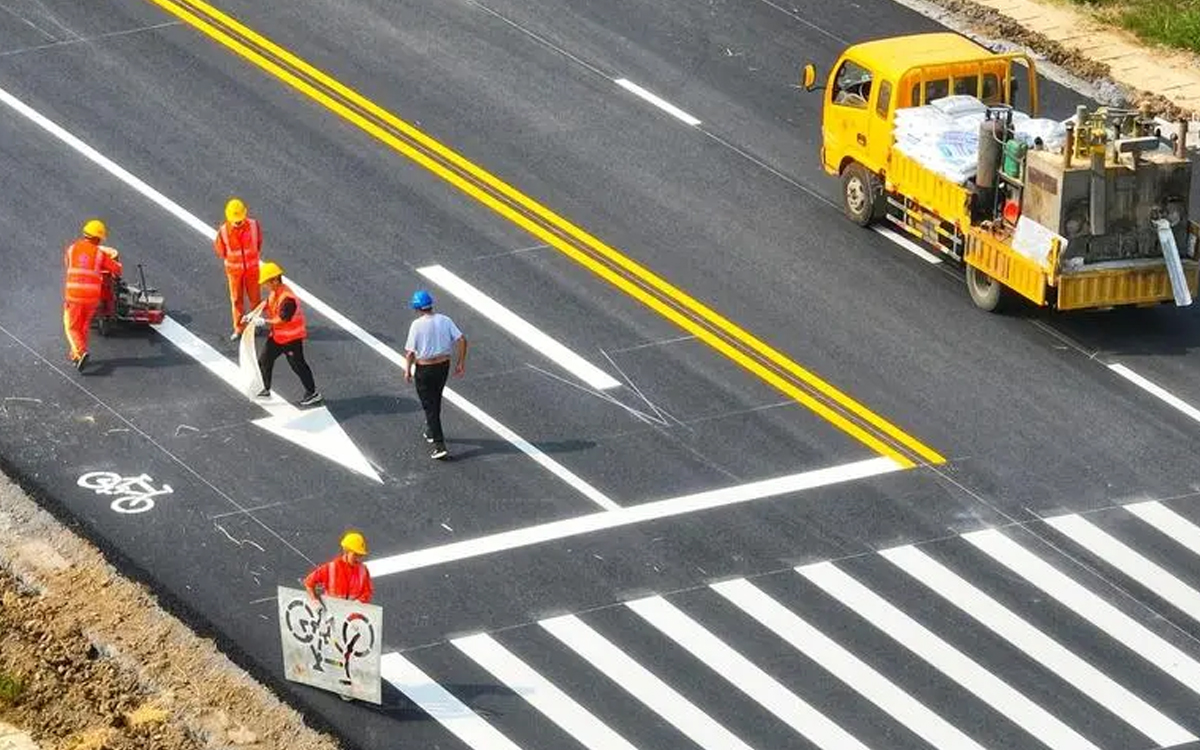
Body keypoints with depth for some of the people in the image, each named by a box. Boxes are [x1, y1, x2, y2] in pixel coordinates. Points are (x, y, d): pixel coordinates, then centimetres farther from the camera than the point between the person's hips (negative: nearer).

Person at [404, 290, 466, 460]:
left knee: (430, 406, 0)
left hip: (424, 369, -5)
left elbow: (410, 352, -16)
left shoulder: (417, 325, -17)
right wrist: (460, 363, 3)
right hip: (444, 366, 5)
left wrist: (408, 370, 0)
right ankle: (431, 432, 45)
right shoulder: (444, 320, -3)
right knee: (436, 400, 26)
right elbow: (462, 340, -6)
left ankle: (440, 446, -6)